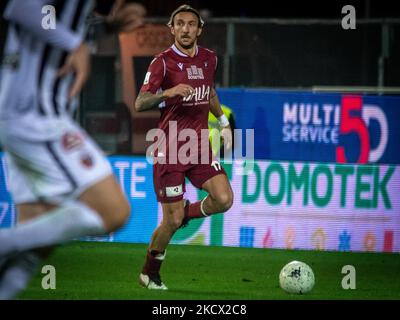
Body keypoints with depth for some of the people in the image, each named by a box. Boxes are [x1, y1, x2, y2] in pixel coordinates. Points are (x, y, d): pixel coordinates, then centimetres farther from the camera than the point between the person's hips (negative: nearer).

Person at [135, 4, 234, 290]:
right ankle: (149, 274, 17)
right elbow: (140, 104, -16)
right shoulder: (163, 62, -8)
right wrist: (168, 93, -32)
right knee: (172, 221, -4)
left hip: (200, 147, 5)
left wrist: (223, 122, 24)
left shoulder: (209, 59, 8)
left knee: (223, 200, -16)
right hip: (170, 150, -5)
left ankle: (187, 213, 16)